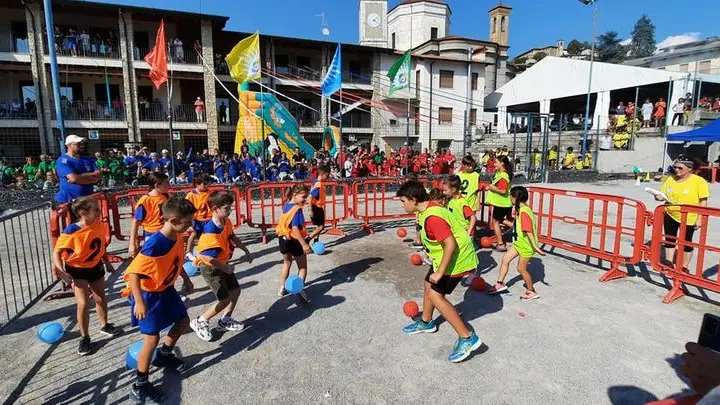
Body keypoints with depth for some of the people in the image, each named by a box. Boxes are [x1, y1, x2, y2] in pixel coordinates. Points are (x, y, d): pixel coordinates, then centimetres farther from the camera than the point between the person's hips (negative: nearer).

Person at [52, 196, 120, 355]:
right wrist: (61, 271, -35)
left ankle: (105, 325, 40)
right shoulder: (71, 232, -26)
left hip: (96, 267, 5)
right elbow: (56, 252, -22)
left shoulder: (100, 226, -11)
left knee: (101, 299, 16)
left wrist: (107, 262, 14)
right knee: (83, 304, -7)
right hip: (77, 269, -4)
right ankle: (84, 337, 13)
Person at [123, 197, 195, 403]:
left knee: (183, 320, 18)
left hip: (166, 289, 8)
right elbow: (133, 272, -29)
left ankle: (164, 355, 43)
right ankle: (140, 385, 15)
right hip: (148, 294, -8)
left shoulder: (177, 237, -7)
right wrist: (139, 302, -32)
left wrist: (186, 279, 19)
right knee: (152, 338, -5)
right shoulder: (154, 245, -32)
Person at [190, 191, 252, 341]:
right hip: (210, 268, -8)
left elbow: (233, 238, 13)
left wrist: (246, 251, 18)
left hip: (223, 264, 8)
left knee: (235, 291, 14)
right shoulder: (211, 231, -32)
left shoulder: (227, 222, -6)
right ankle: (200, 322, 15)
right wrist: (225, 268, -23)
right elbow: (208, 257, -33)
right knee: (225, 299, -6)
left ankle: (225, 320, 33)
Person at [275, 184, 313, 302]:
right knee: (303, 267, 10)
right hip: (294, 241, -8)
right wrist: (304, 244, -28)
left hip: (283, 239, 8)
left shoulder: (286, 206, 2)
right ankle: (299, 290, -5)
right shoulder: (297, 209, -22)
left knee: (287, 263, 28)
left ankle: (282, 289, 37)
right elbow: (295, 228, -29)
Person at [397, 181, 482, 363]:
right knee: (429, 286, 21)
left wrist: (439, 272, -27)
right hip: (447, 256, 11)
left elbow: (451, 244, -32)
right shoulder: (428, 209, 3)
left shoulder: (432, 217, -29)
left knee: (435, 295, -7)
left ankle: (467, 338, -1)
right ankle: (426, 322, 43)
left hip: (456, 260, -11)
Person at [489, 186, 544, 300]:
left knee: (521, 268, 4)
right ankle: (500, 283, 23)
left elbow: (529, 232, -30)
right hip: (519, 243, 9)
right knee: (505, 259, 11)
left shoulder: (524, 212, -26)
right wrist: (505, 222, 23)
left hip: (526, 246, -9)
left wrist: (535, 247, -29)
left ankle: (531, 292, 23)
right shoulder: (520, 210, 4)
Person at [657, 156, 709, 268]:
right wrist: (659, 197, -14)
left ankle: (684, 267, 23)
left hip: (689, 218, -4)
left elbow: (703, 202, -11)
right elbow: (663, 195, 10)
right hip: (670, 215, 4)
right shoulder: (670, 179, 0)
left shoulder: (699, 181, -11)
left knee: (686, 241, 9)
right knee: (670, 239, 13)